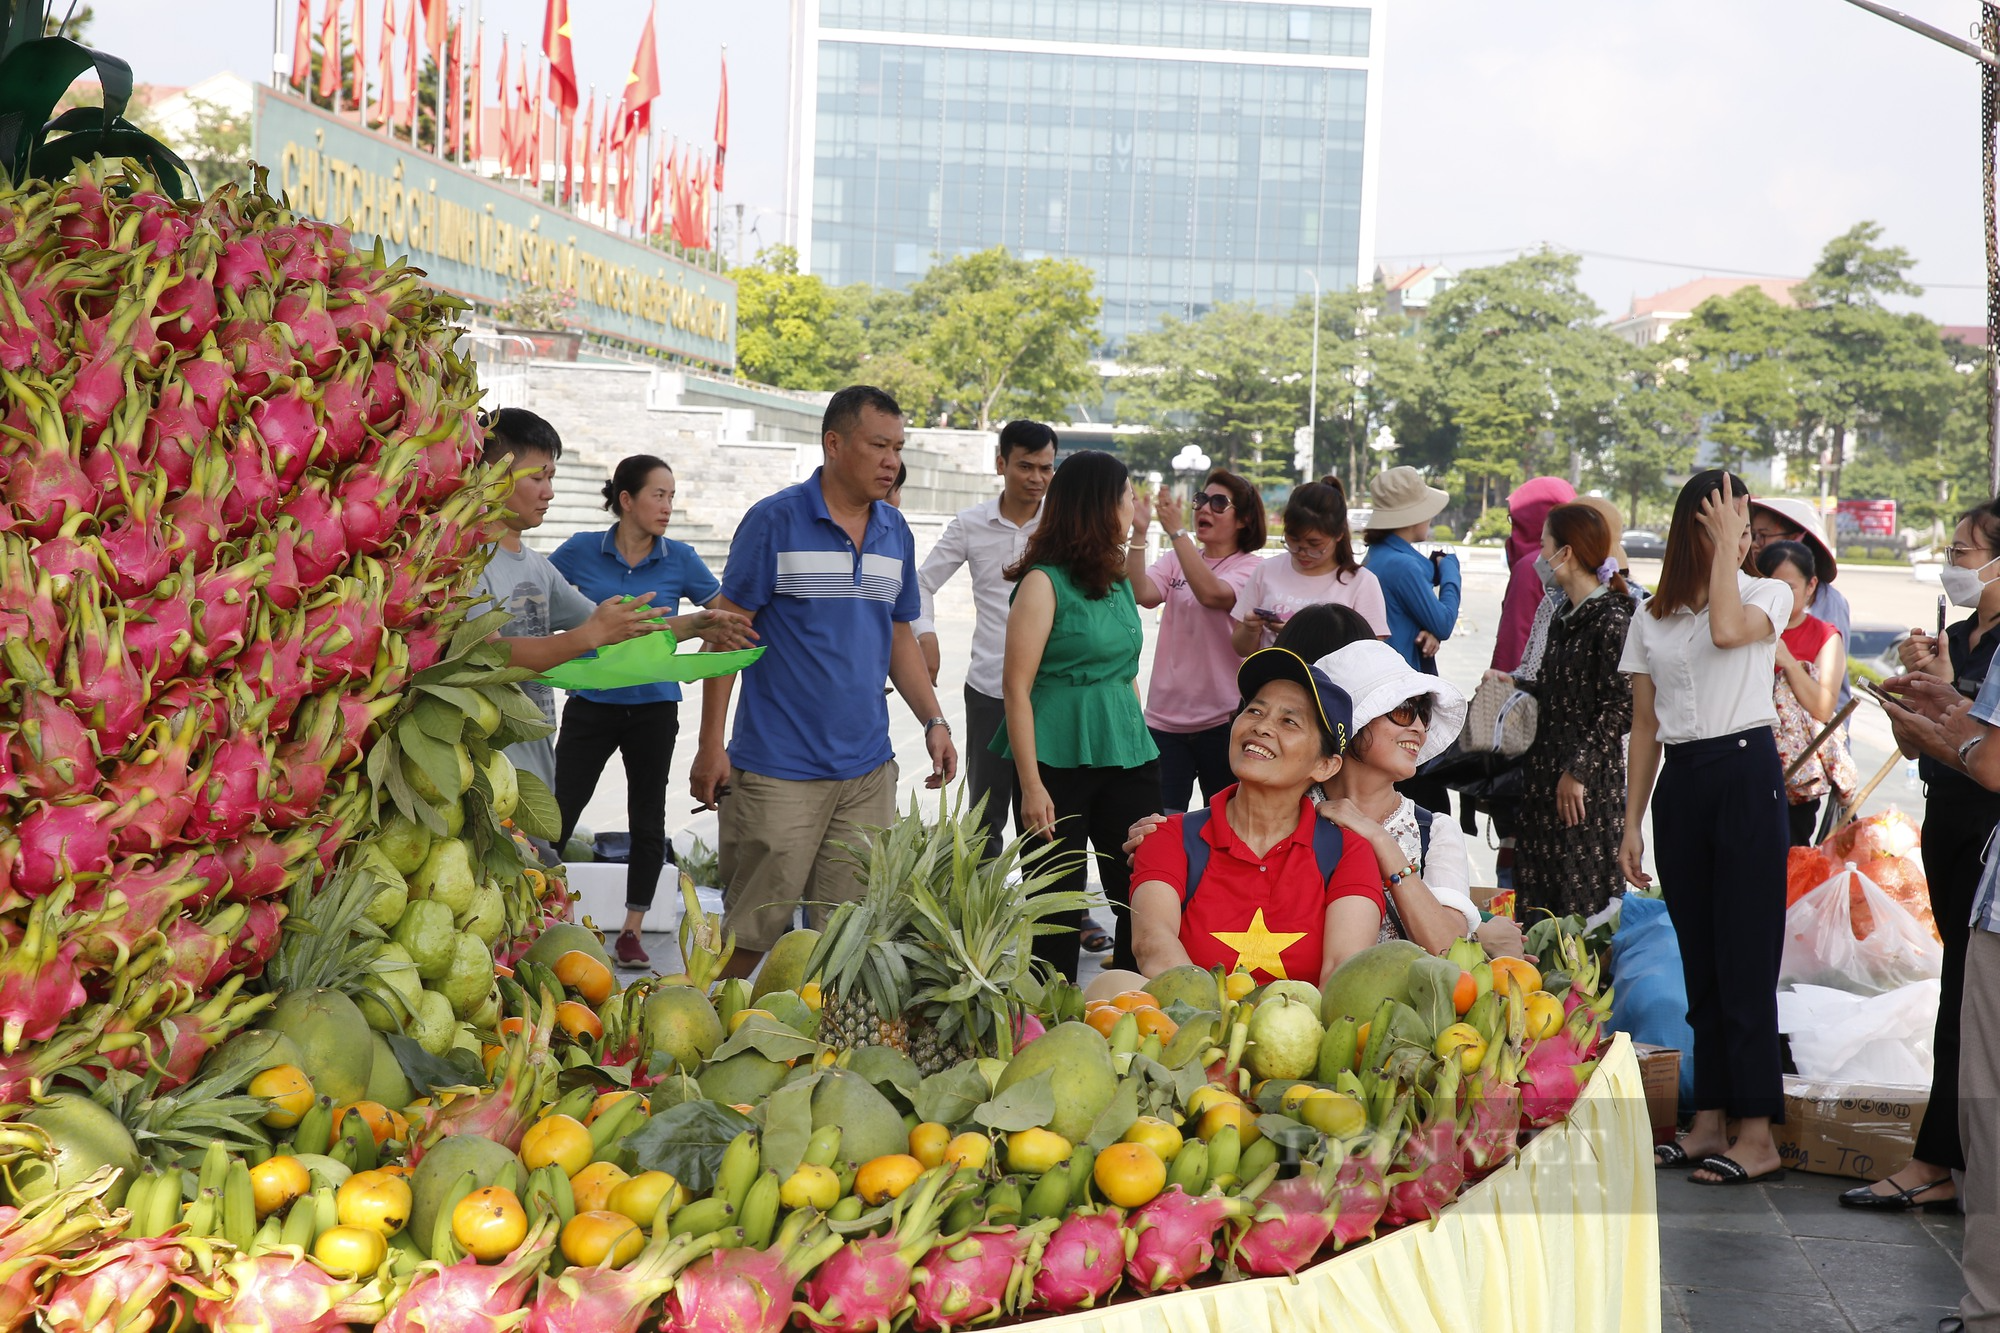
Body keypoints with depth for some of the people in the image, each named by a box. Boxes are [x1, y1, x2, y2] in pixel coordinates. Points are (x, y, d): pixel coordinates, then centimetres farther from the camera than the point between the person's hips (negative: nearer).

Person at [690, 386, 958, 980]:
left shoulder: (896, 533, 11)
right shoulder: (775, 520, -6)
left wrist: (934, 720, 8)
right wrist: (710, 744, -10)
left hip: (867, 771, 5)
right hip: (777, 769, -5)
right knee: (750, 932, -2)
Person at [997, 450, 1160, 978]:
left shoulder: (1118, 583, 13)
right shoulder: (1044, 583, -9)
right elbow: (1017, 686, -12)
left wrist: (1141, 747, 17)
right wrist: (1031, 785, -15)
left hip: (1125, 757, 7)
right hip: (1060, 762, -7)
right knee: (1058, 907, 2)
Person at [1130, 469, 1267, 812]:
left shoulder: (1252, 567, -3)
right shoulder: (1175, 560, 10)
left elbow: (1211, 593, -23)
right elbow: (1142, 594, -9)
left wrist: (1176, 531, -23)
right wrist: (1139, 533, -17)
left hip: (1223, 719, -4)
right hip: (1165, 716, 4)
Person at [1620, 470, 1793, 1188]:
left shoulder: (1769, 595, 2)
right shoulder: (1651, 619, 12)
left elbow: (1726, 629, -23)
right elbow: (1644, 727, 14)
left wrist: (1725, 547, -12)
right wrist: (1631, 825, 10)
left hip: (1748, 776, -4)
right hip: (1681, 785, 5)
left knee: (1744, 960, -7)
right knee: (1699, 961, 7)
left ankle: (1757, 1134, -6)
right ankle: (1710, 1124, 13)